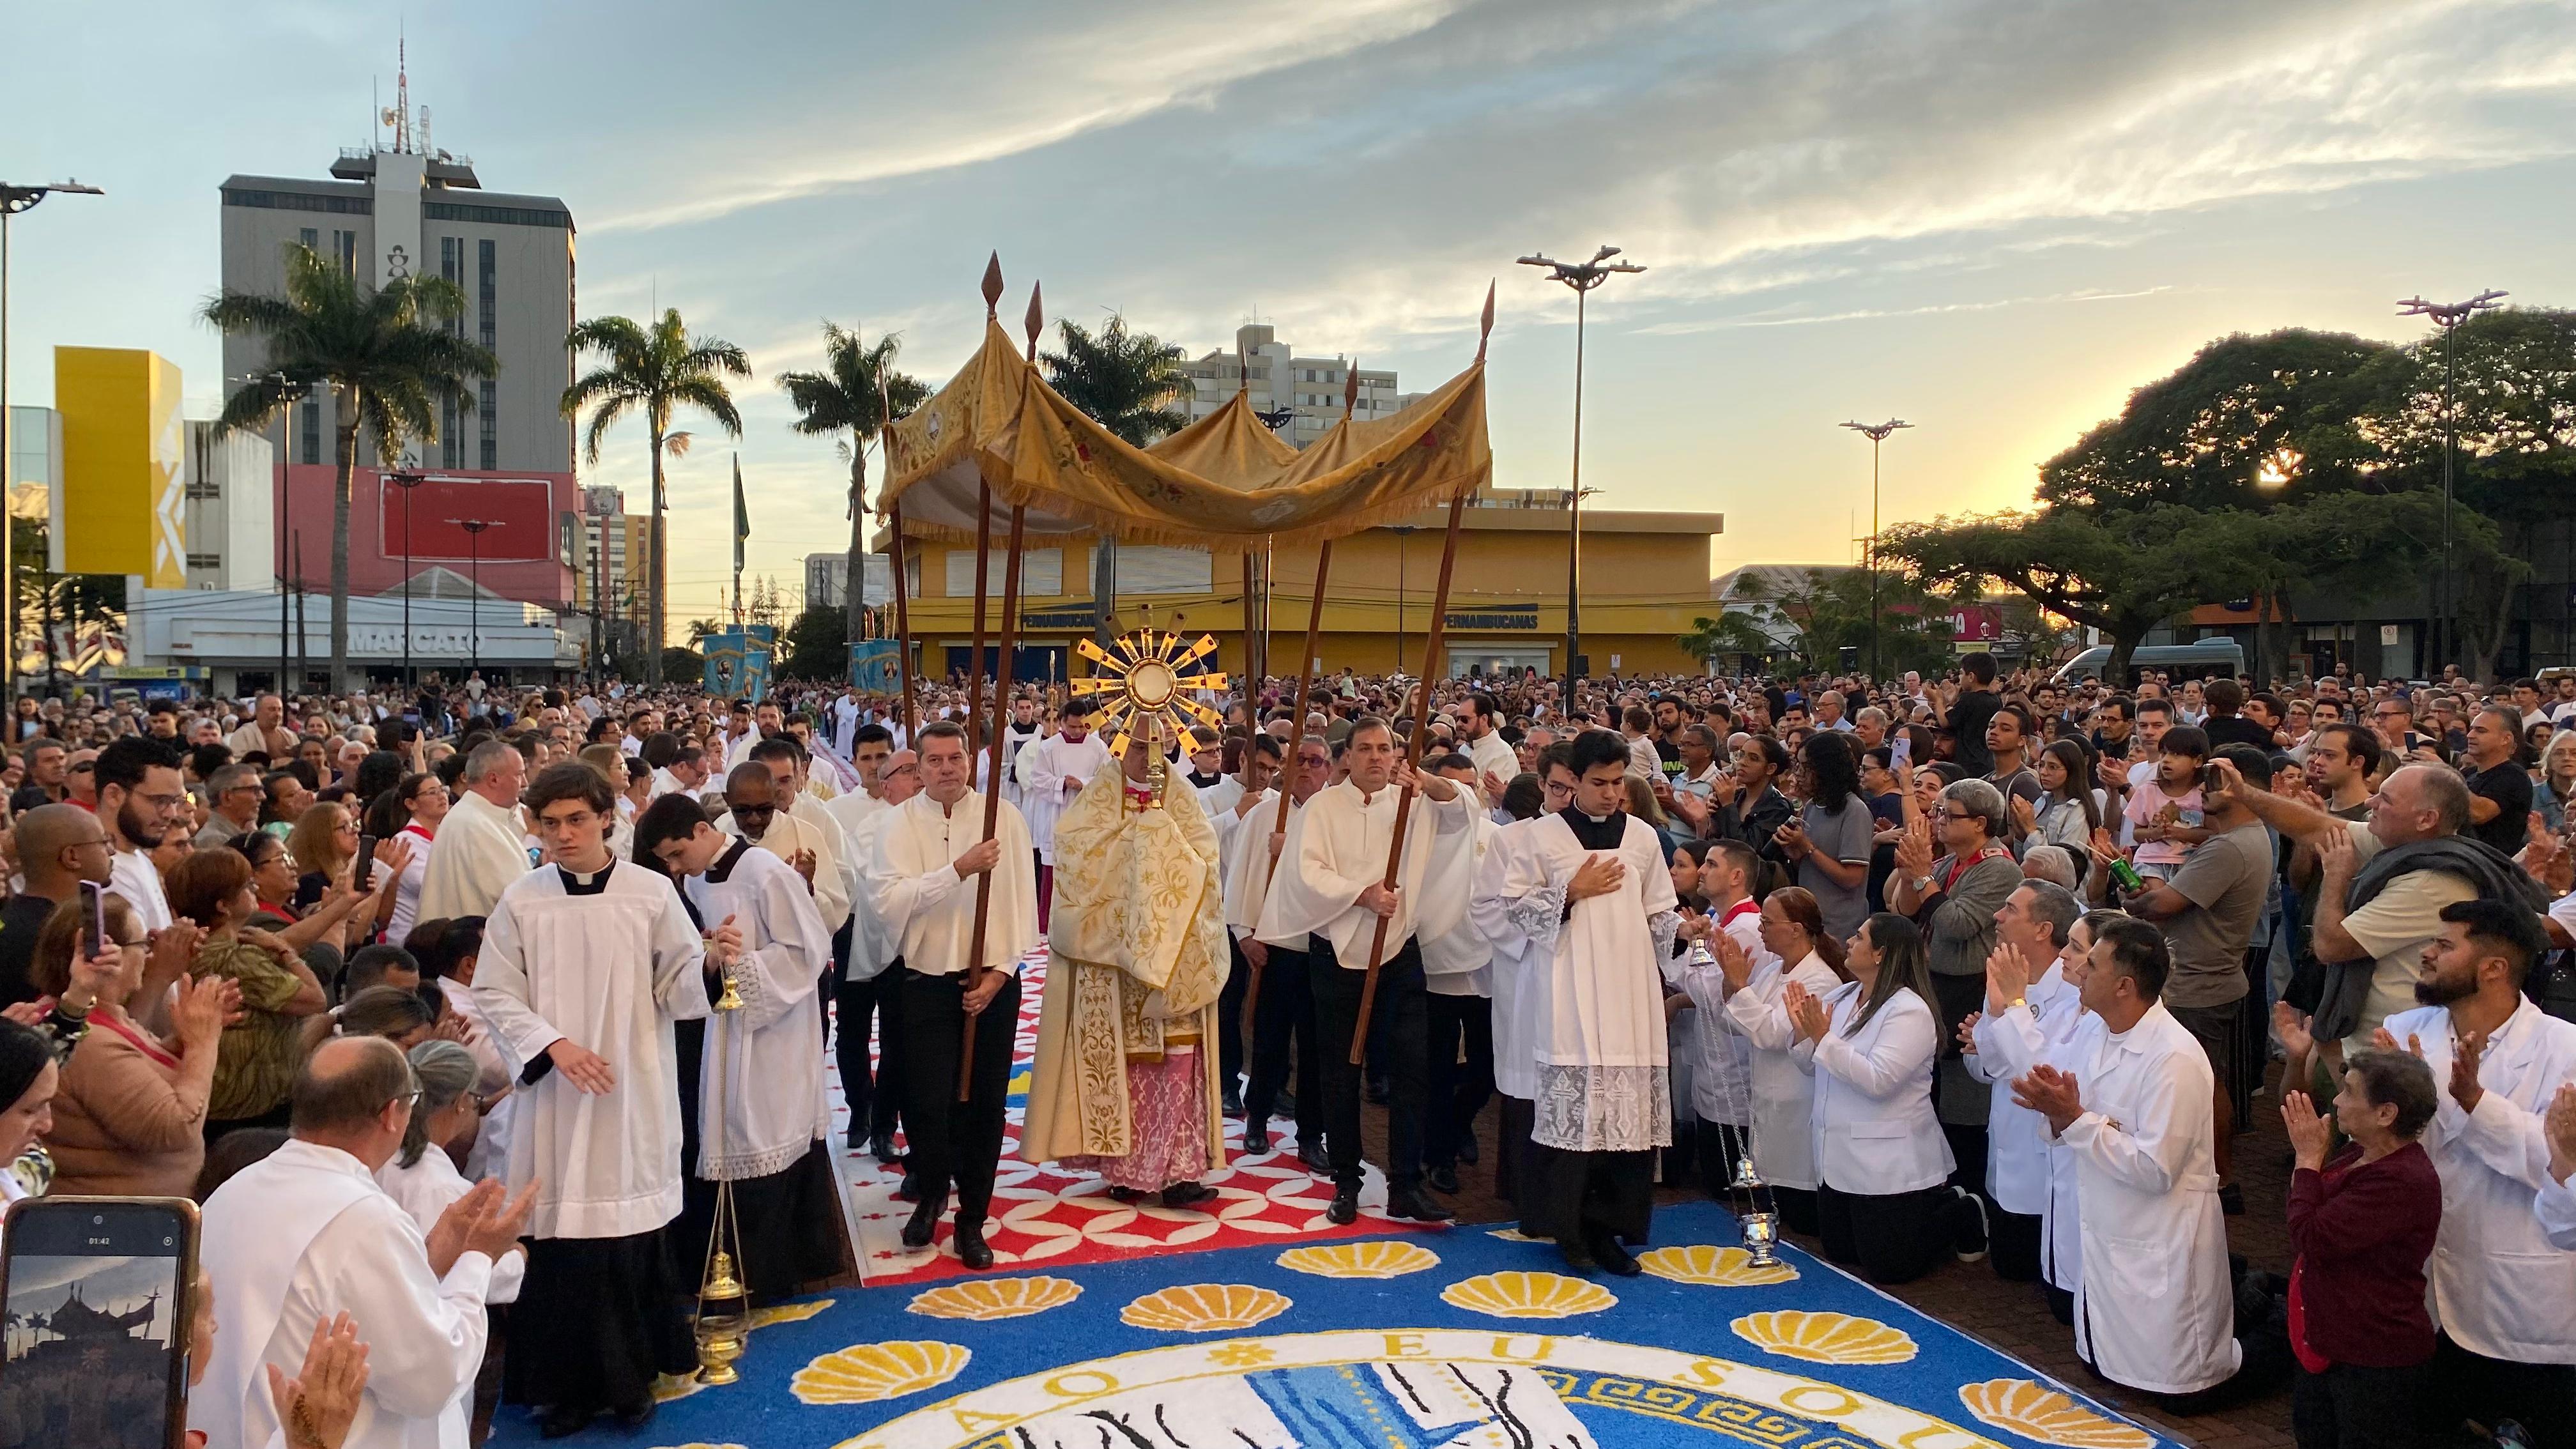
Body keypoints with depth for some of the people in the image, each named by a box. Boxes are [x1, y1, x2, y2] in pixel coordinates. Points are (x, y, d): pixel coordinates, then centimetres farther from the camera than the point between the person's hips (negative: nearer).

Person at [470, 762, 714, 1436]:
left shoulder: (652, 893, -2)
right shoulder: (521, 900, 0)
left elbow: (679, 989, 0)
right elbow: (494, 995, 3)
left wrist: (712, 961, -22)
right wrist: (554, 1044, -12)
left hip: (634, 1091, 0)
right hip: (554, 1091, 1)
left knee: (630, 1227, 3)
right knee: (559, 1232, 2)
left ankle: (631, 1373, 20)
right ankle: (567, 1381, 17)